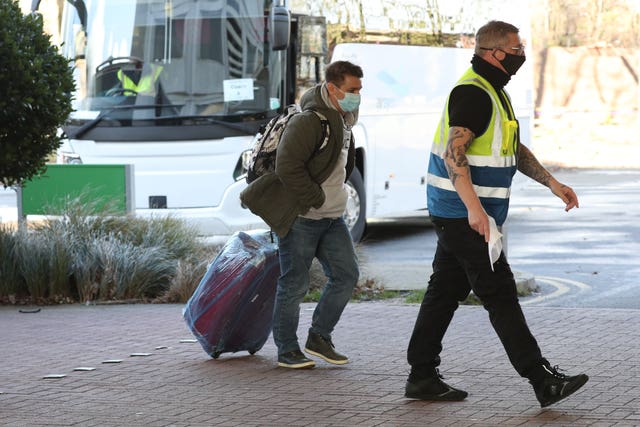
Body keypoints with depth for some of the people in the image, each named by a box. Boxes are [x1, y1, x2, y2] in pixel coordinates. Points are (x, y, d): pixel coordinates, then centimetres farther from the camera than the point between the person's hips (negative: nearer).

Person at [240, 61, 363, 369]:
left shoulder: (342, 120, 10)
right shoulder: (309, 121, -20)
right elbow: (288, 166, -25)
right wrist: (316, 200, -19)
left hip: (332, 217, 9)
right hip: (300, 217, -9)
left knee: (346, 275, 5)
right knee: (294, 285, -1)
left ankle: (319, 337, 17)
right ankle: (287, 351, 9)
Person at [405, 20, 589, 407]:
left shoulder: (493, 92, 18)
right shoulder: (472, 92, -17)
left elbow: (515, 149, 26)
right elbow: (455, 153, -26)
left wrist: (552, 183, 18)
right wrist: (474, 207, -33)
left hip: (458, 216, 11)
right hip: (464, 215, -11)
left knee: (446, 291, 11)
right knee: (500, 295, -8)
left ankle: (422, 377, 15)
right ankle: (543, 381, -7)